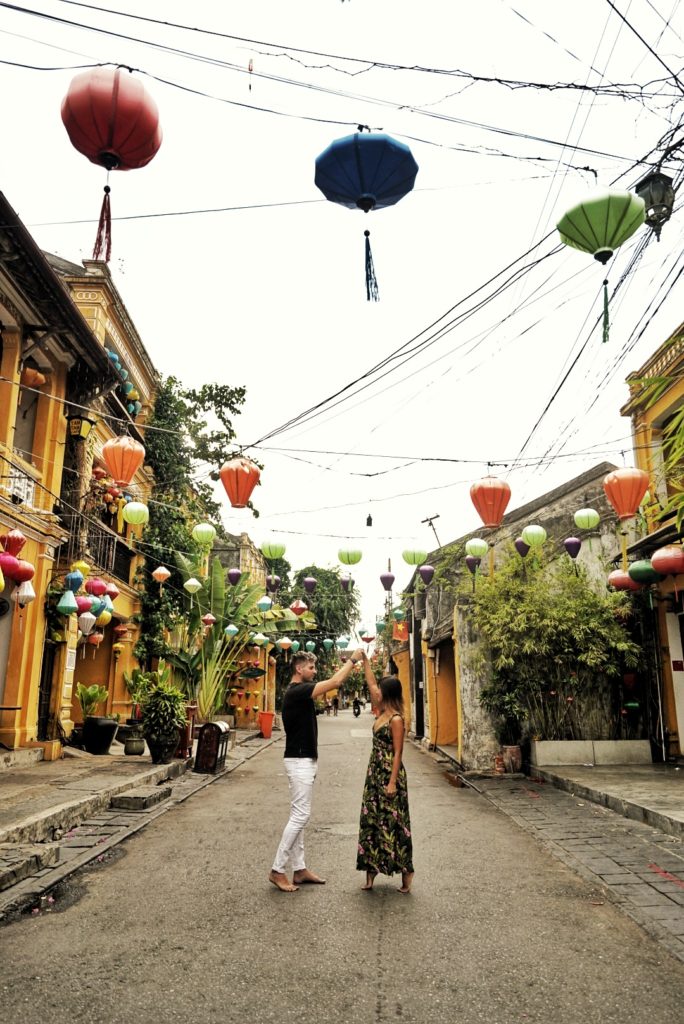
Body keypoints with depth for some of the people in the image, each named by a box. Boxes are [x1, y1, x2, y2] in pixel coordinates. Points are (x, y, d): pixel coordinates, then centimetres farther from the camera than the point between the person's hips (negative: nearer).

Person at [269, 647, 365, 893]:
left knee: (299, 816, 12)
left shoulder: (300, 691, 12)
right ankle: (277, 870, 1)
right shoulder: (297, 691, -18)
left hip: (304, 760, 10)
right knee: (300, 816, -6)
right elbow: (334, 682, -21)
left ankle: (299, 869, 18)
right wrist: (353, 659, -13)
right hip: (299, 762, -10)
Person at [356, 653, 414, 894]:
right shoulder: (382, 712, 6)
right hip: (375, 772, 9)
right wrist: (364, 657, 11)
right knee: (372, 819, 11)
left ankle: (406, 872, 9)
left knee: (393, 821, -2)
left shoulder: (396, 719, -16)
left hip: (389, 774, -9)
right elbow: (370, 682, 12)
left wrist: (393, 782, -20)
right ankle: (371, 870, 19)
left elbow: (397, 753, -18)